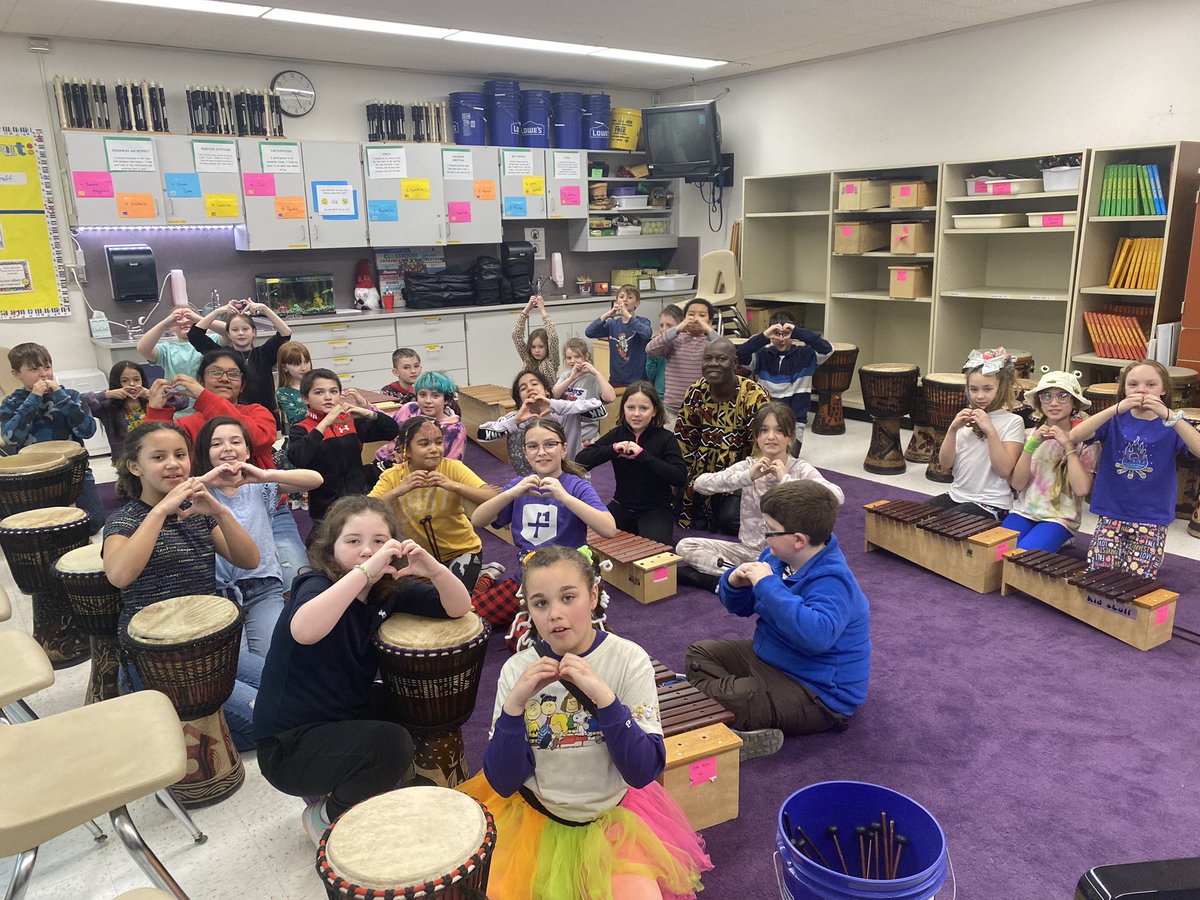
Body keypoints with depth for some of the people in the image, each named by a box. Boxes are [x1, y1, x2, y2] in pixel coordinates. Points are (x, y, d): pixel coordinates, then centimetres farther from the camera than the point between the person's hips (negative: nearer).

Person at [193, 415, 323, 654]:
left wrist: (266, 475, -17)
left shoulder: (260, 486, 8)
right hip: (218, 592, -1)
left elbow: (315, 480, -6)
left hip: (264, 589, 1)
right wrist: (204, 480, -18)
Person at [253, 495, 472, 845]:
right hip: (288, 745, -8)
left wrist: (434, 569, -25)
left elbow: (458, 608, -5)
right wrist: (365, 570, -49)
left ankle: (337, 784, 15)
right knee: (390, 745, -27)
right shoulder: (317, 585, -21)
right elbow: (304, 631, -45)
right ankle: (326, 816, 3)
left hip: (344, 715, 8)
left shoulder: (390, 589, -2)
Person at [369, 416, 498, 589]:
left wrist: (453, 485, -38)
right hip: (418, 555, 3)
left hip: (461, 550, -3)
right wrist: (398, 490, -36)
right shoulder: (392, 477, -14)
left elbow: (494, 500, -26)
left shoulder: (452, 468, -17)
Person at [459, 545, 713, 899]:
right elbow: (502, 783, -10)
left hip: (613, 815, -1)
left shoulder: (629, 659, -13)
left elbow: (644, 771, -17)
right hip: (532, 815, 2)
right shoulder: (517, 669, -9)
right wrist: (514, 704, -25)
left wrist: (604, 696, -30)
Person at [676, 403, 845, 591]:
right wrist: (746, 476, -26)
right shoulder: (747, 467, -2)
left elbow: (837, 497, -27)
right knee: (685, 546, -10)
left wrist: (786, 479, -28)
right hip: (748, 550, 3)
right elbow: (700, 484, -15)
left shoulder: (800, 469, -9)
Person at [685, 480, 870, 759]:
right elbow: (741, 607, 12)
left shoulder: (832, 582, -28)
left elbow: (817, 636, -47)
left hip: (817, 695, -11)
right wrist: (735, 583, -14)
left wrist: (768, 585, -39)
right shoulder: (777, 557, -1)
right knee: (698, 653, 7)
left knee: (726, 699, -31)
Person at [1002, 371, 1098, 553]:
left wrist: (1068, 446, -16)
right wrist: (1031, 445, -14)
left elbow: (1082, 489, -14)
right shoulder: (1031, 435, 8)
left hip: (1059, 518, -3)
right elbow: (1017, 484, -3)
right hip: (1024, 512, 3)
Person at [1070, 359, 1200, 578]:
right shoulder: (1114, 420, 1)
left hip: (1152, 518, -1)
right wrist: (1117, 408, -28)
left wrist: (1168, 416, -32)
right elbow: (1074, 436, -19)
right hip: (1111, 514, 1)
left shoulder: (1173, 423, -2)